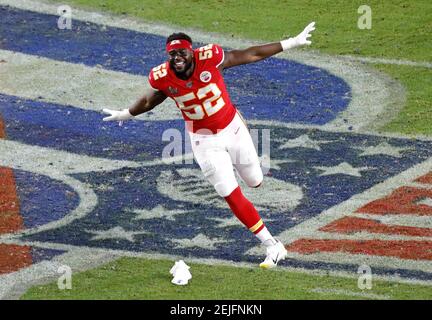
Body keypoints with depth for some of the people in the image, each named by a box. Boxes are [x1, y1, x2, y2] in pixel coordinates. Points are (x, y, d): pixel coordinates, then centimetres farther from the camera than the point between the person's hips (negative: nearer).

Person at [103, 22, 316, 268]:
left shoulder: (209, 58, -23)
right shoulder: (162, 78, -19)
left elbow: (250, 55, -14)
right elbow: (150, 100, 4)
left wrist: (292, 43, -12)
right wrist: (126, 115, 20)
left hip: (233, 128, 0)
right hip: (205, 141, 0)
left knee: (255, 182, 12)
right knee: (233, 196, -7)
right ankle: (272, 246, 2)